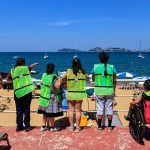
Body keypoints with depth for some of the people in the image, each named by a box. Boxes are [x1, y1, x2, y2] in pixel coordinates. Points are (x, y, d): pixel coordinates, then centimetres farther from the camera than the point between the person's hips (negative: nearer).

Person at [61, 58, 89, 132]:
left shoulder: (69, 71, -6)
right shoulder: (83, 72, -3)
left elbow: (62, 79, 7)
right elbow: (87, 79, 15)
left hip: (70, 93, -1)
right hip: (80, 94, 1)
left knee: (71, 110, 10)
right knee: (78, 110, 9)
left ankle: (71, 127, 17)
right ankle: (77, 127, 15)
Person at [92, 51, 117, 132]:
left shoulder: (95, 67, -4)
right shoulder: (112, 67, -4)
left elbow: (93, 79, 7)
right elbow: (114, 81, 1)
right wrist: (114, 90, 12)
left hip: (99, 90, 0)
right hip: (109, 90, 0)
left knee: (100, 108, 9)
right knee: (109, 108, 11)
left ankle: (99, 126, 15)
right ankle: (109, 126, 20)